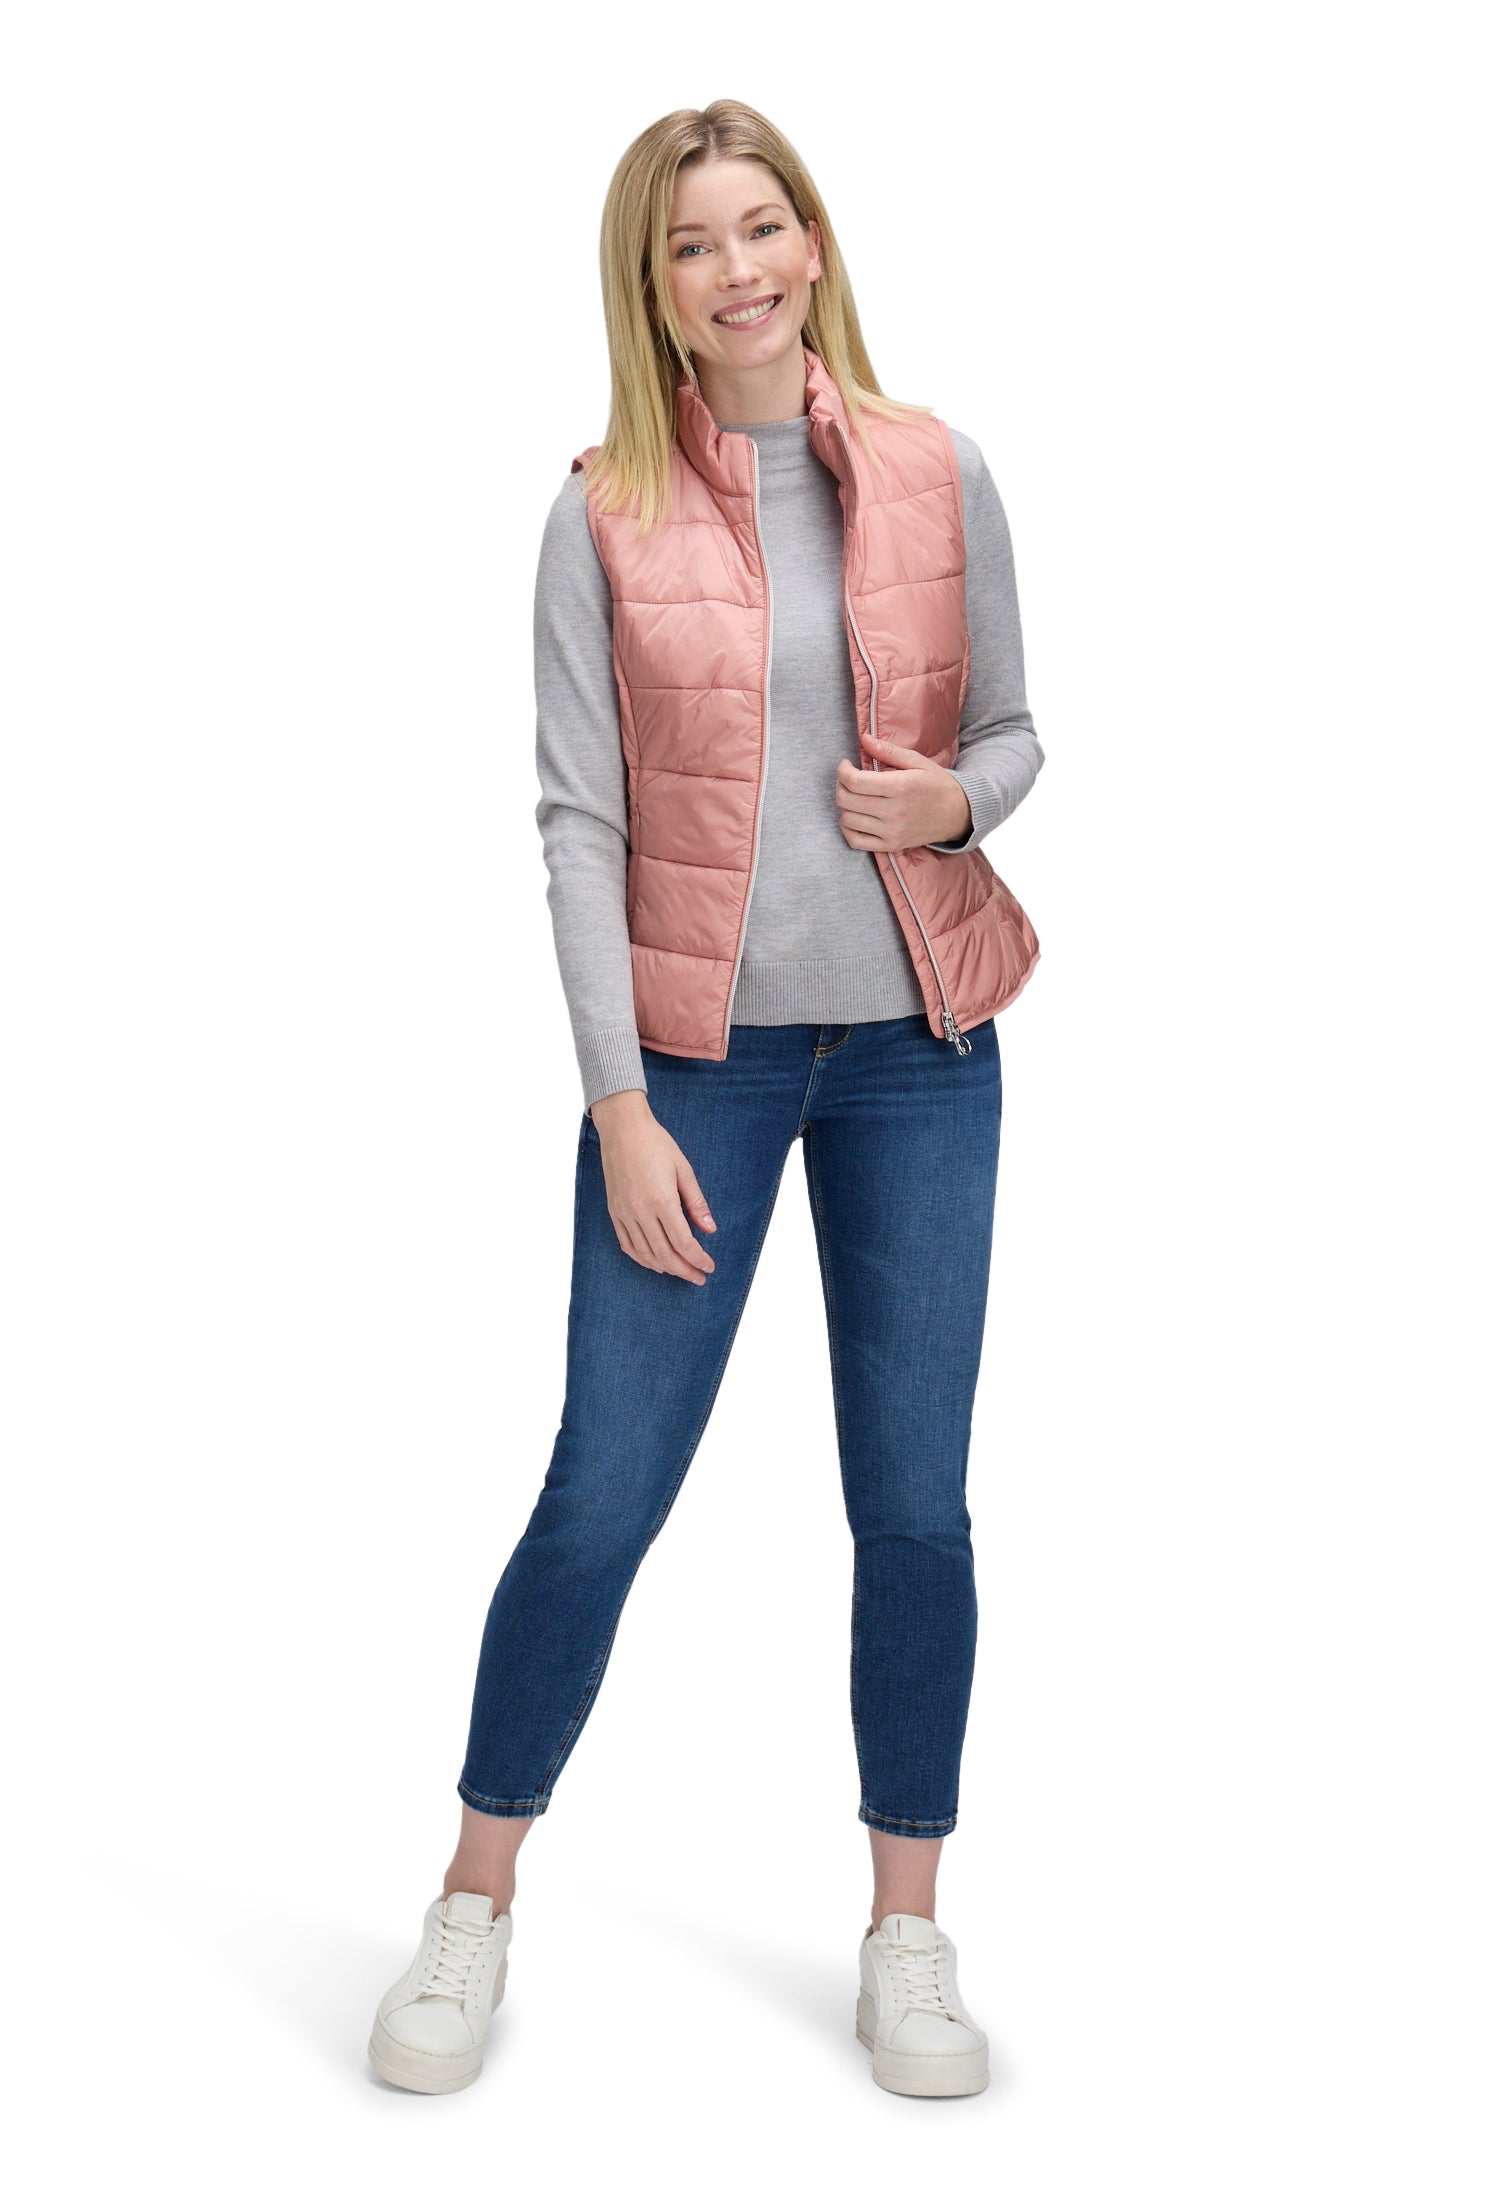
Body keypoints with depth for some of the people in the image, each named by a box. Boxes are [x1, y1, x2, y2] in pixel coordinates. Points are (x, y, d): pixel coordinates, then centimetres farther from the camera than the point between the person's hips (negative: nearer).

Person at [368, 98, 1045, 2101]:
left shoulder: (938, 474, 3)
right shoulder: (606, 515, -2)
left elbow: (1011, 732, 12)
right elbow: (579, 821, -5)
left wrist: (952, 798, -12)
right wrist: (623, 1109, -10)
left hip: (917, 1045, 2)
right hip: (698, 1046, -2)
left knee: (916, 1502, 7)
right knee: (601, 1497, 1)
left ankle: (907, 1934, 24)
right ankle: (475, 1909, 22)